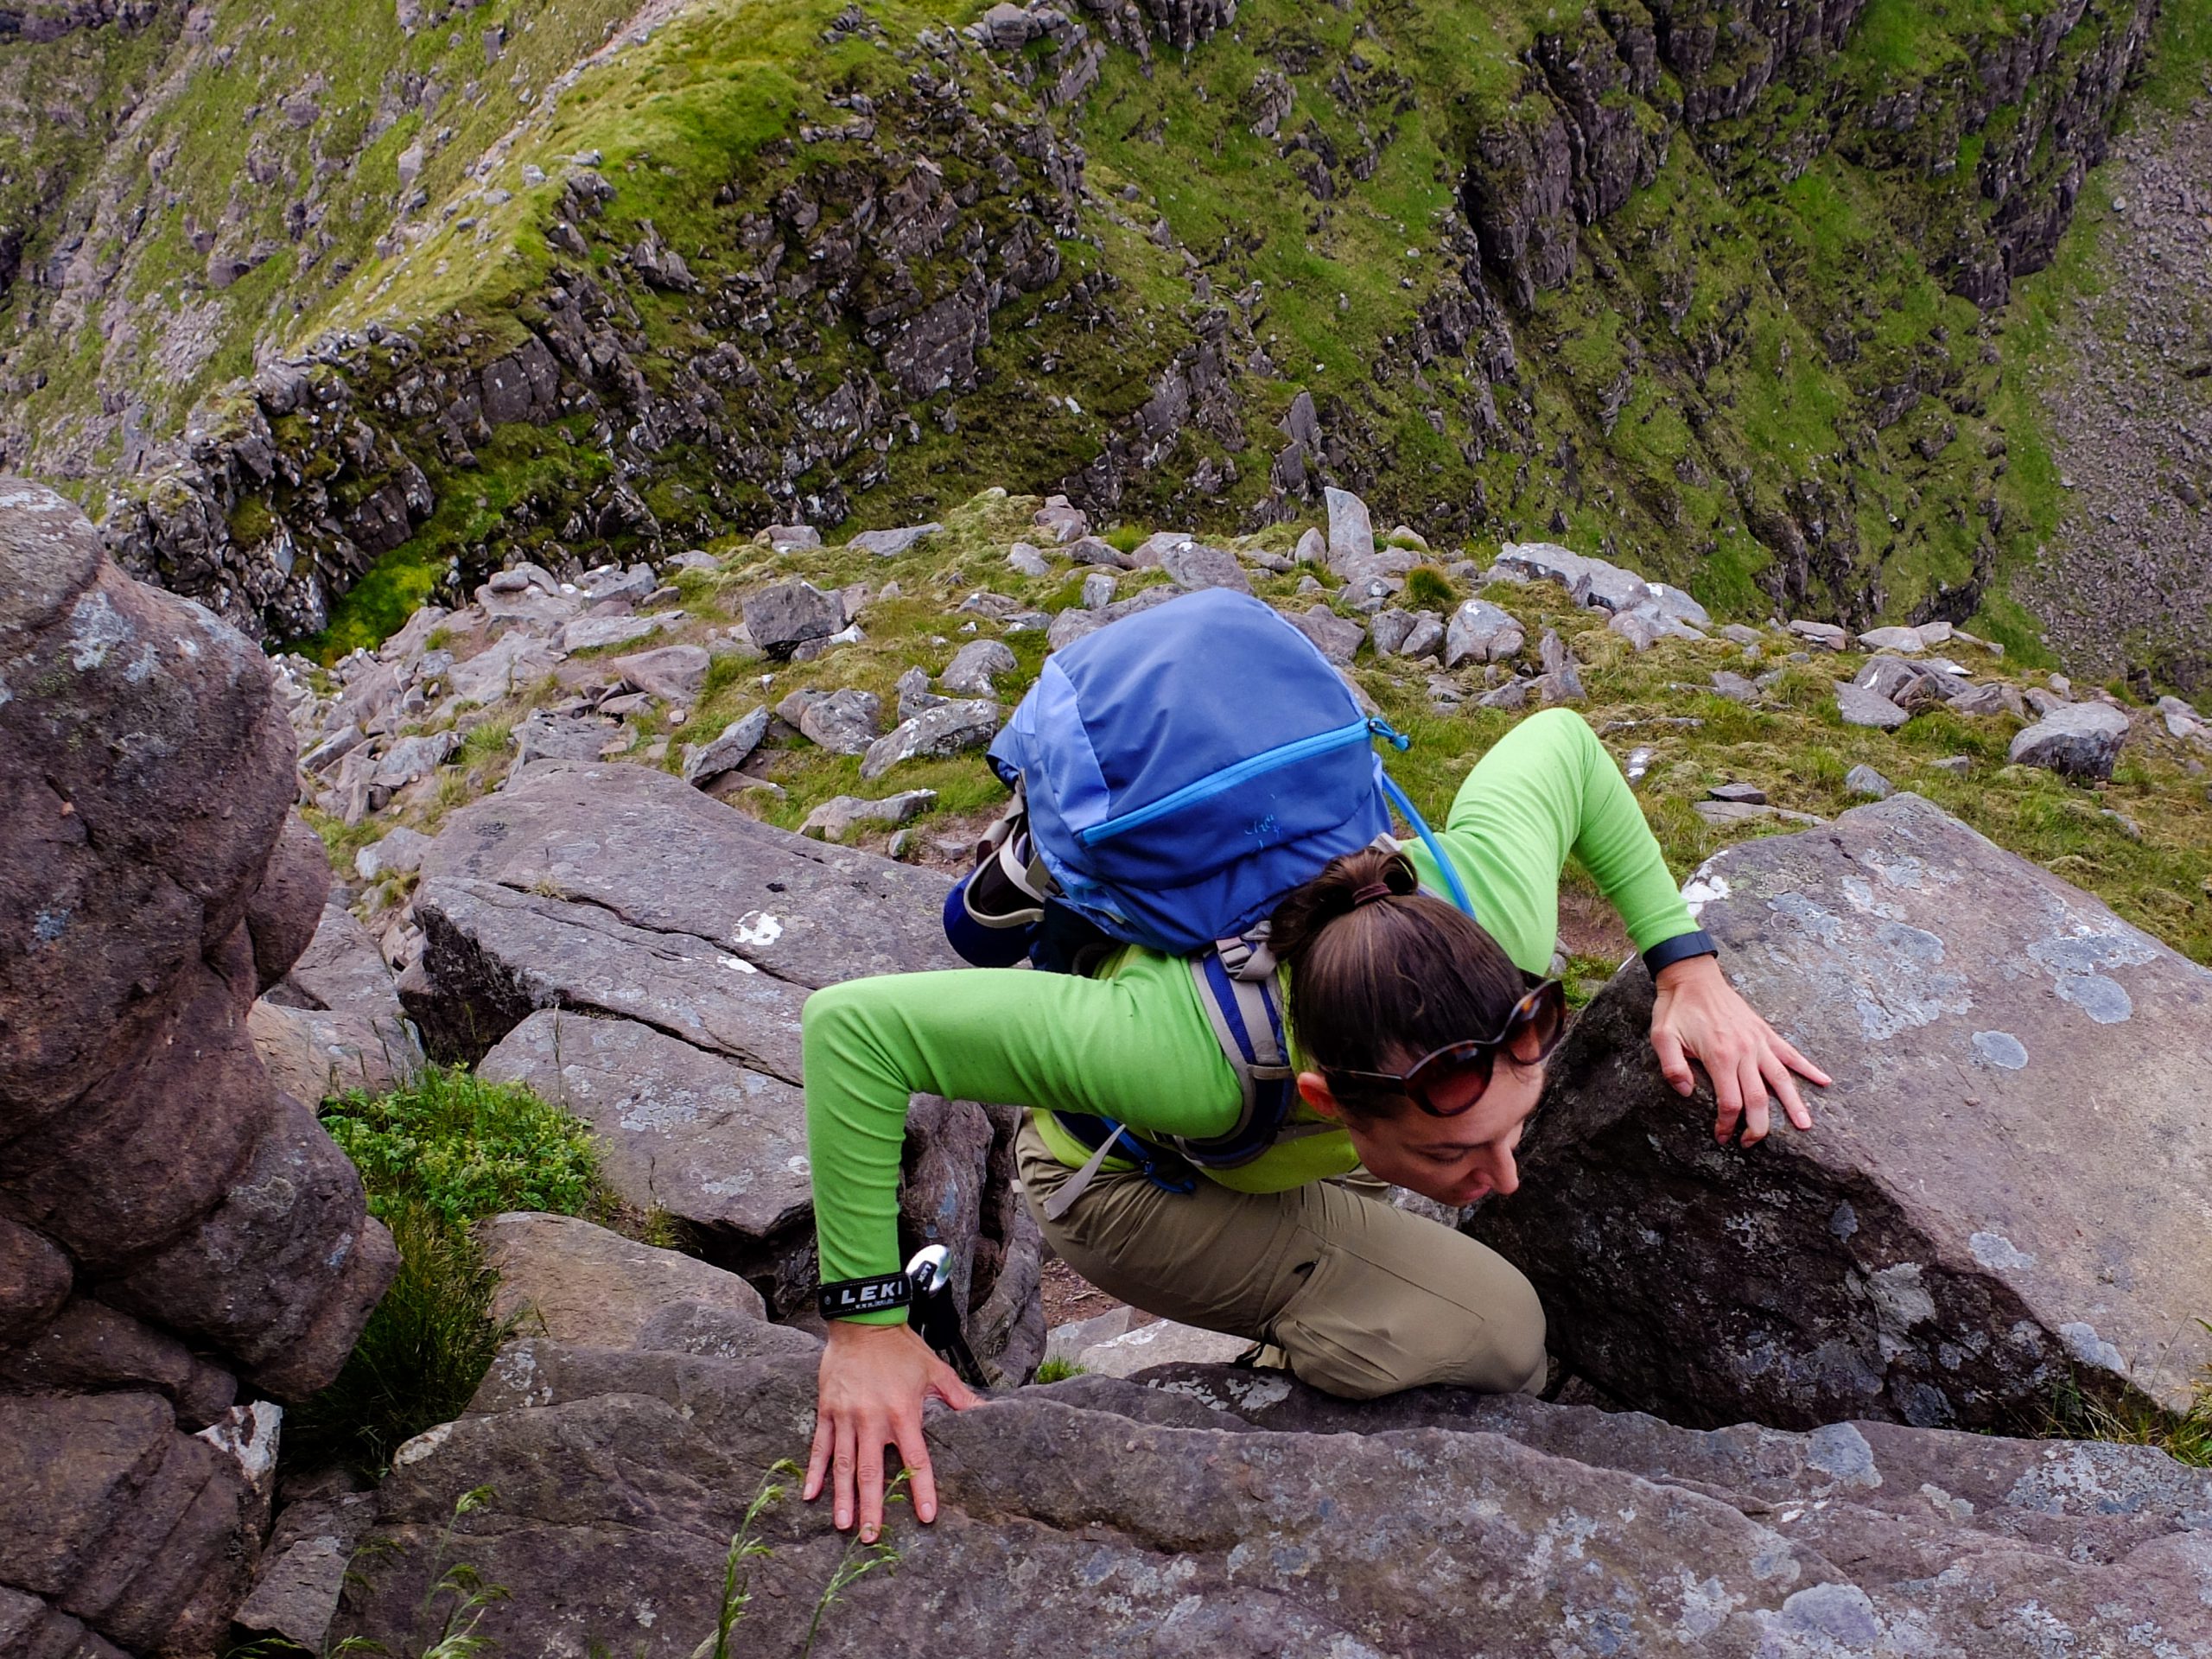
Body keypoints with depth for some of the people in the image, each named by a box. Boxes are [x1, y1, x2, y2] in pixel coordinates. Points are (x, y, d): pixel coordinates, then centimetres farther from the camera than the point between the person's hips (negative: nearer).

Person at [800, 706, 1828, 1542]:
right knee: (1490, 1334, -18)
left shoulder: (1498, 923, -37)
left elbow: (1557, 739, -14)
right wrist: (864, 1327, -35)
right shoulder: (1187, 1055, -48)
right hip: (1123, 1177, -5)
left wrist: (1688, 966, -19)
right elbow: (853, 1021, -40)